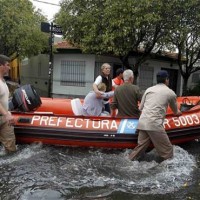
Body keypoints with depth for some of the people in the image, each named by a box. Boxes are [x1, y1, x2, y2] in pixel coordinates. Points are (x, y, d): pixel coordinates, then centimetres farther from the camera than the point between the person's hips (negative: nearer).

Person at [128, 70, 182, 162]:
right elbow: (175, 111, 30)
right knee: (167, 149, 6)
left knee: (141, 146, 16)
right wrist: (178, 112, 54)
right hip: (154, 124, -5)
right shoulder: (171, 93, 11)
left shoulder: (148, 89, 19)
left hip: (142, 122, 6)